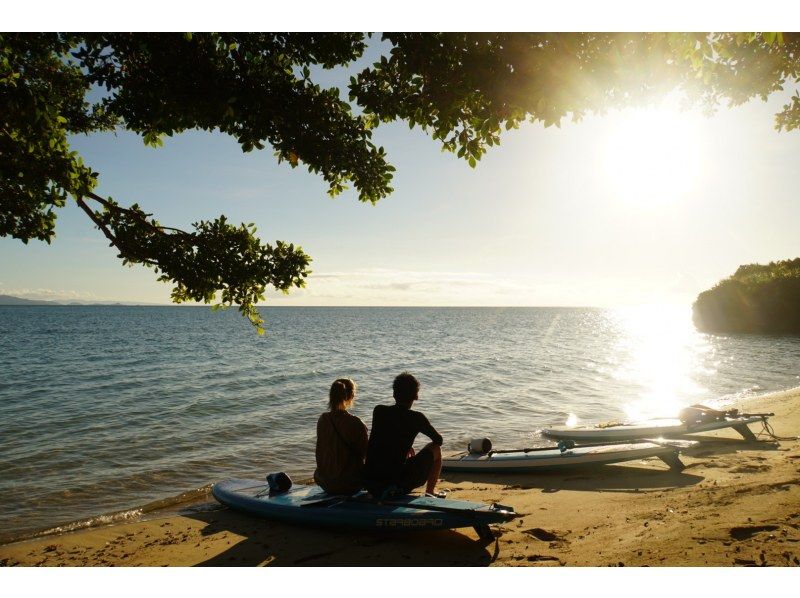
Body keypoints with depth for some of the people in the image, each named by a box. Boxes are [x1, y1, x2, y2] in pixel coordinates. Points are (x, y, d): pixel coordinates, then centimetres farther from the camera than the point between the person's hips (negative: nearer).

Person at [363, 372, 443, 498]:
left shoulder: (378, 411, 4)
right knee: (435, 448, 16)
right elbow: (439, 440, 11)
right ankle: (430, 492, 26)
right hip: (398, 486, -5)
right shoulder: (416, 418, -6)